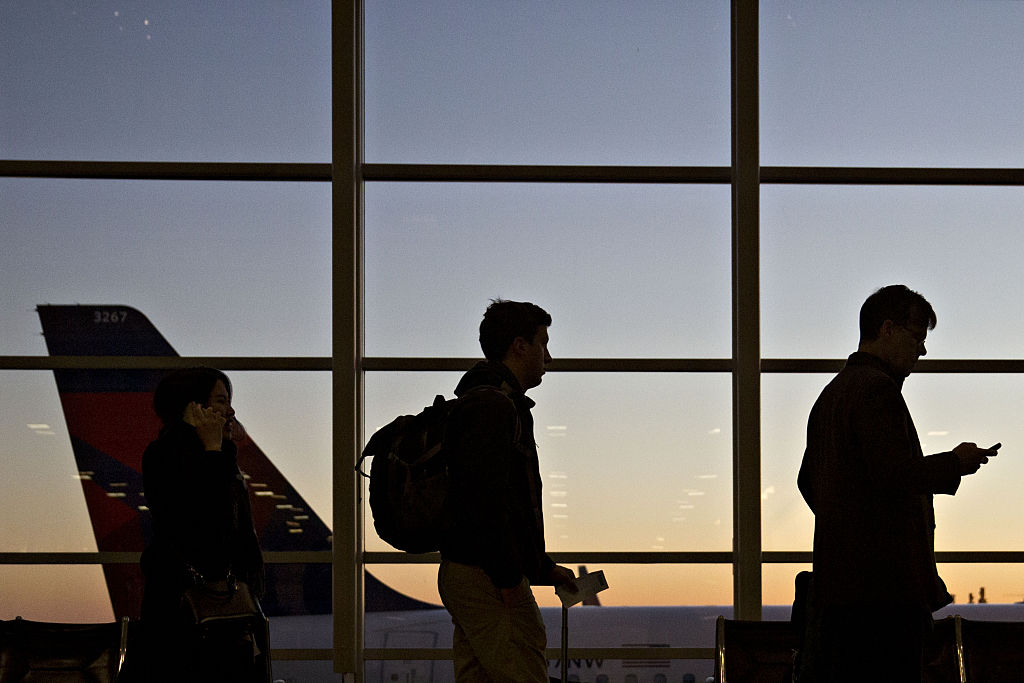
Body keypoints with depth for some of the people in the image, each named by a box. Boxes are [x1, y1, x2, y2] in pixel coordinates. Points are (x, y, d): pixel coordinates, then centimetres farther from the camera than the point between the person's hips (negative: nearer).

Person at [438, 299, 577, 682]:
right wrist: (508, 576, -20)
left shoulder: (480, 401, 23)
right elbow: (485, 496, -22)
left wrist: (542, 568, 26)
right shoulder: (494, 405, -12)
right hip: (488, 580, -11)